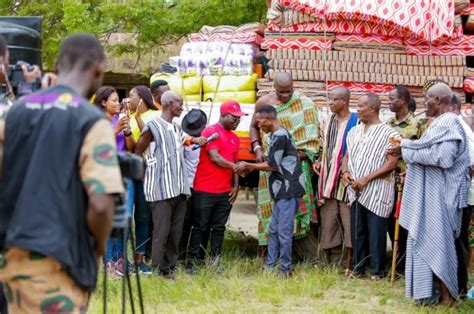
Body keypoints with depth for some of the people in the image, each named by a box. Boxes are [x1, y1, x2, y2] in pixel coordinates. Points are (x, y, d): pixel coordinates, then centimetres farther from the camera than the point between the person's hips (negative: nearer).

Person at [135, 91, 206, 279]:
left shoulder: (178, 130, 18)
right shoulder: (153, 127, -5)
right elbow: (137, 153, -2)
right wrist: (145, 175, 0)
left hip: (179, 189, 7)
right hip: (161, 190, -7)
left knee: (176, 231, 7)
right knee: (162, 231, -6)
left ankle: (170, 268, 13)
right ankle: (160, 270, -2)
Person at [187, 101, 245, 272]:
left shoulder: (234, 138, 15)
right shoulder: (211, 132, -8)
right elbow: (215, 158, -16)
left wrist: (236, 185, 8)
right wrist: (235, 166, -19)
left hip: (225, 192, 7)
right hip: (205, 190, -7)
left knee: (219, 228, 8)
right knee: (200, 227, -1)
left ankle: (215, 262, 12)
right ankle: (193, 262, 3)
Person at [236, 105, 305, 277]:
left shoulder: (280, 136, -15)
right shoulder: (277, 135, 15)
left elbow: (273, 166, -14)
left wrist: (248, 165, -3)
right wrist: (250, 168, 10)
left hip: (289, 191, -10)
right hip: (283, 191, 10)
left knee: (284, 231, -6)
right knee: (274, 230, 12)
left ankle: (285, 270, -1)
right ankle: (270, 265, 17)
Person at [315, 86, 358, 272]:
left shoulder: (356, 122, -8)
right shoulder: (329, 122, 14)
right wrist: (320, 162, 9)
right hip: (327, 179, 6)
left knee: (348, 222, -3)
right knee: (327, 221, 8)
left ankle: (347, 266, 2)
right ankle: (327, 262, 14)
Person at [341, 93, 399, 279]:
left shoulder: (388, 133, -7)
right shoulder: (354, 132, 15)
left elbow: (392, 163, -13)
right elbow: (347, 156, 22)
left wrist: (367, 179, -17)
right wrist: (345, 171, -1)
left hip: (377, 192, -6)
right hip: (356, 192, 6)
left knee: (376, 234, -3)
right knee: (357, 231, 10)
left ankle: (377, 271, 4)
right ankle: (357, 268, 18)